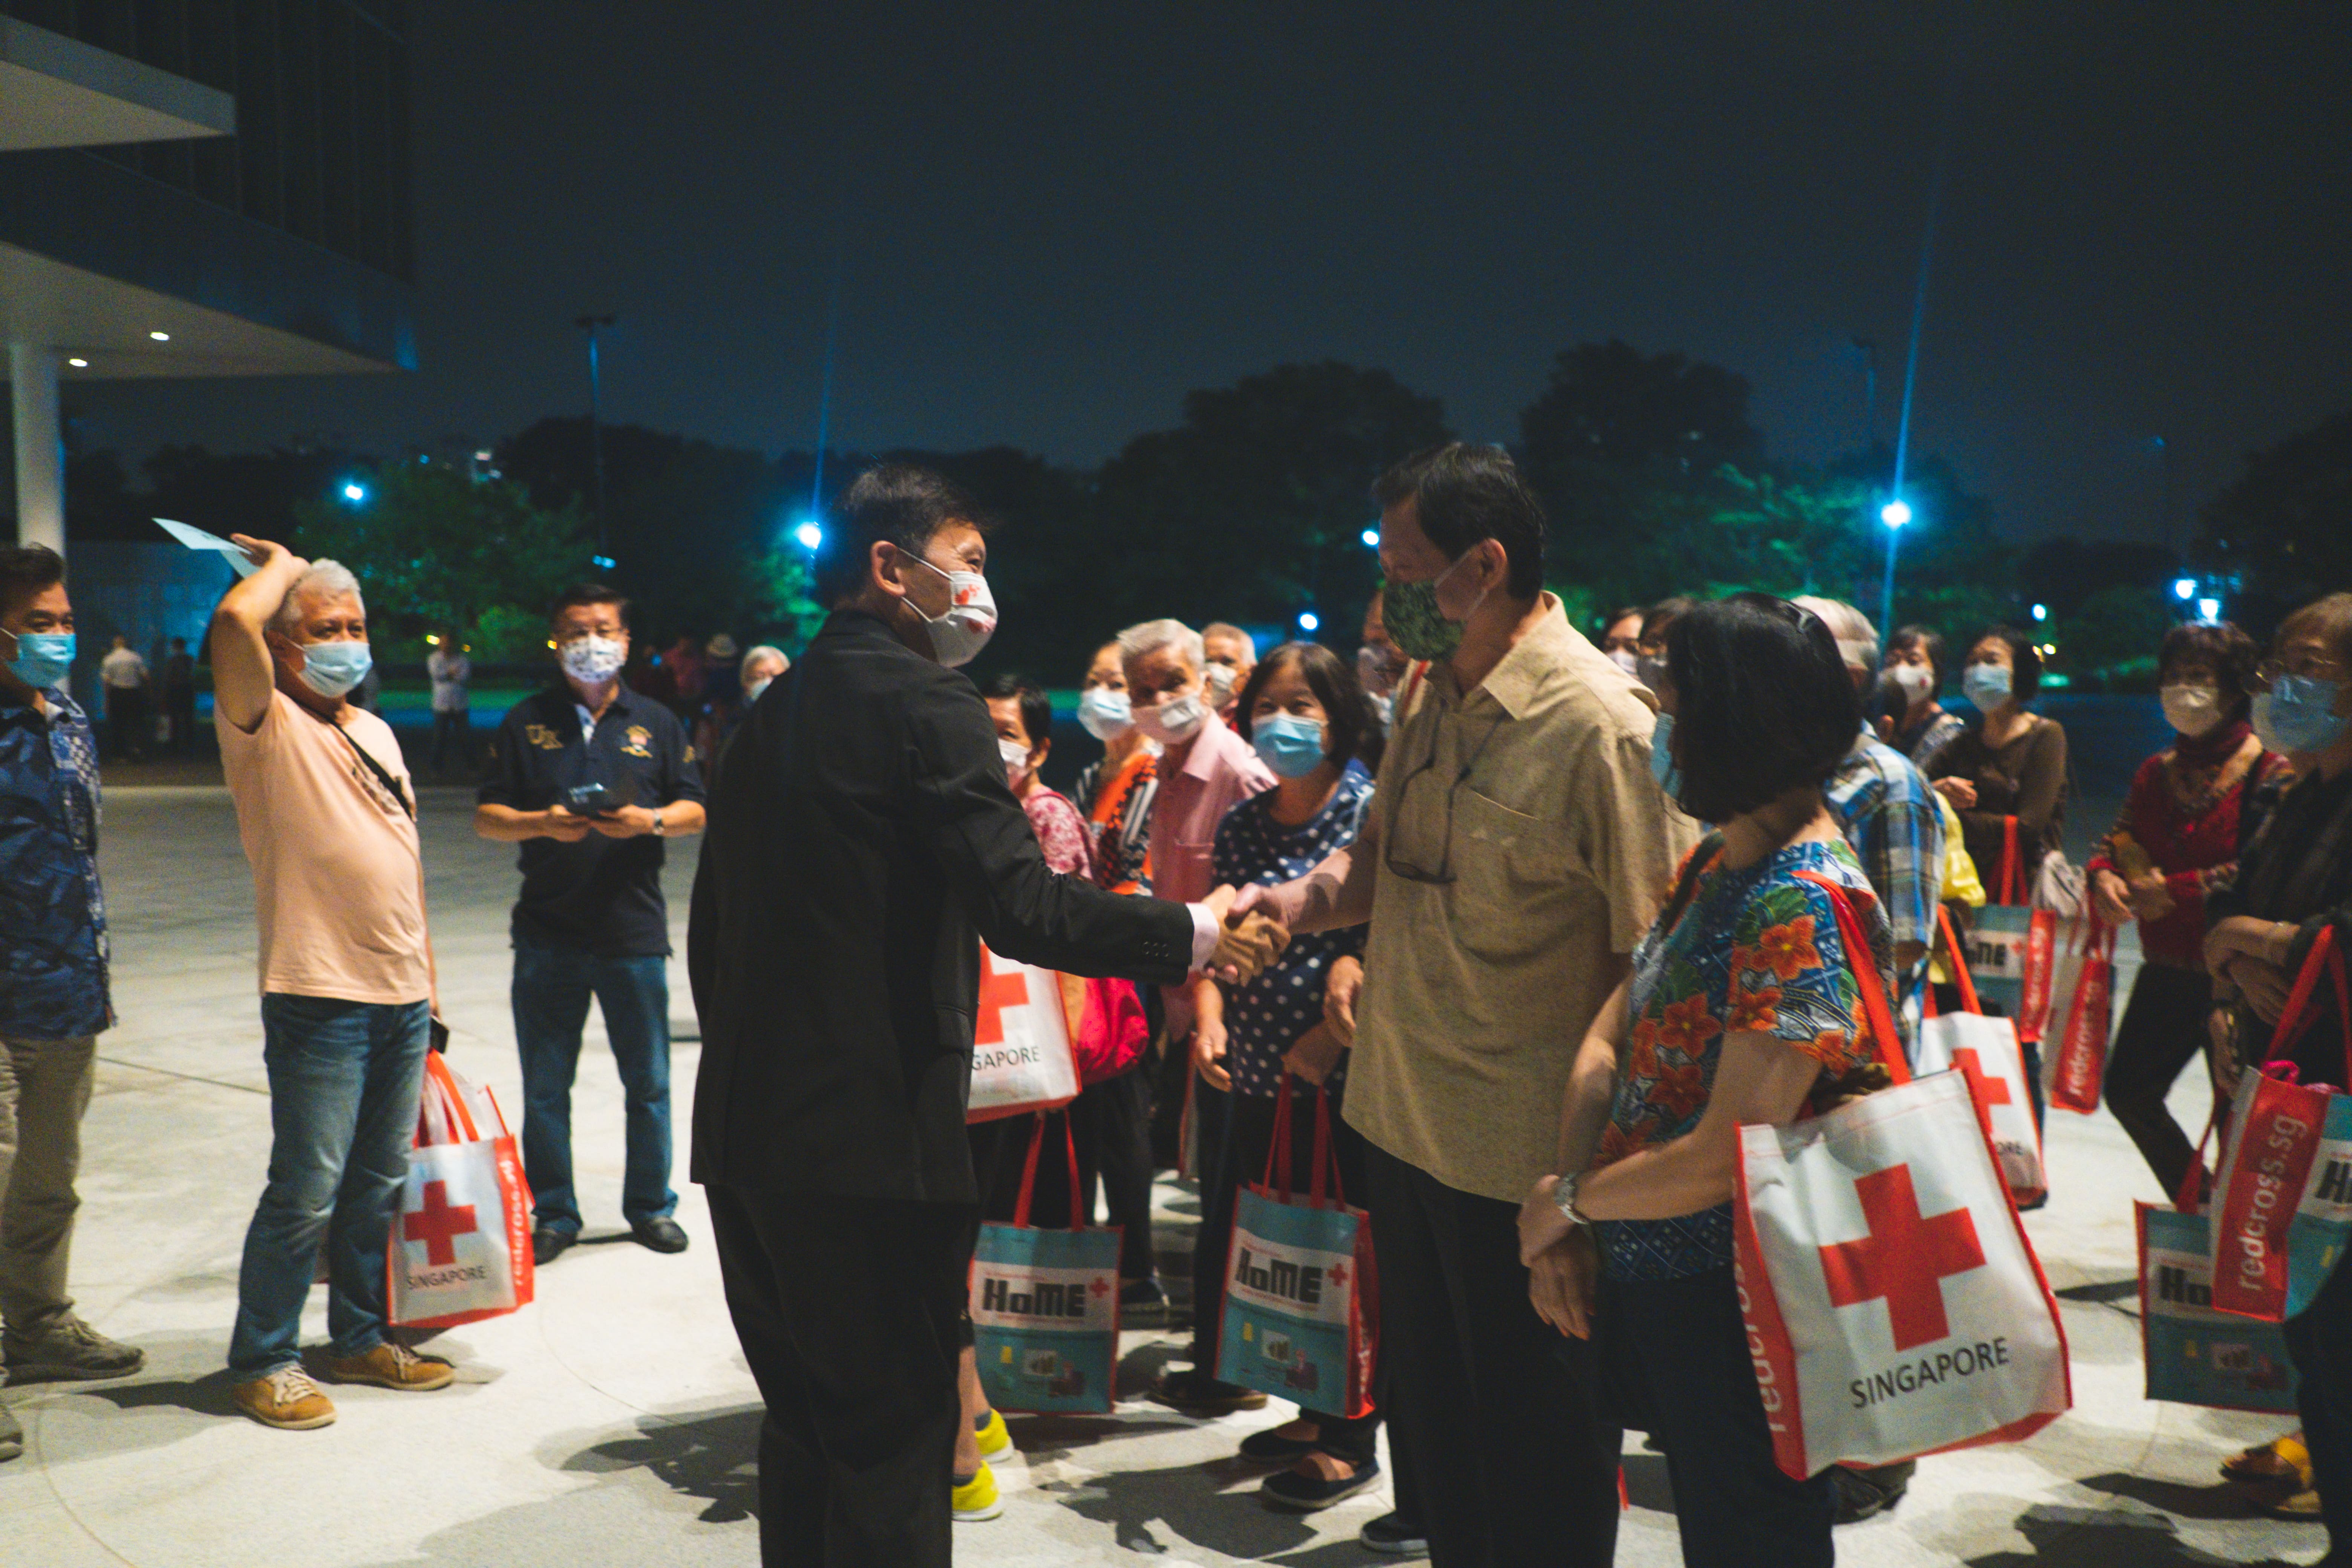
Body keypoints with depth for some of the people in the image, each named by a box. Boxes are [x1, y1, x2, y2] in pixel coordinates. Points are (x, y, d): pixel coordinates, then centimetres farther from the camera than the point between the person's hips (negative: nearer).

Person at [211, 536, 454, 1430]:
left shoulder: (375, 732, 16)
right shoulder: (265, 725, -6)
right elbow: (233, 626, -27)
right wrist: (283, 566, -7)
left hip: (402, 998, 7)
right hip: (319, 998, -7)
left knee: (378, 1185, 14)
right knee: (306, 1192, -2)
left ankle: (359, 1340, 27)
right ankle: (262, 1361, 14)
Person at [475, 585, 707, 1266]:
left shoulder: (656, 722, 10)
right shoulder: (526, 722, 8)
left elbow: (695, 809, 8)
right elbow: (487, 816, 5)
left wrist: (652, 820, -13)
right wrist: (542, 823, -14)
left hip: (635, 930, 0)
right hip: (548, 934, 0)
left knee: (648, 1081, 6)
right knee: (545, 1086, 7)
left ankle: (650, 1205, 21)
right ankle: (553, 1214, 20)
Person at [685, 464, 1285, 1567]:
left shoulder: (774, 711, 14)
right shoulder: (923, 705, -11)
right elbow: (1024, 908, -21)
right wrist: (1195, 936, -9)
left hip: (750, 1136, 8)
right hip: (872, 1140, -8)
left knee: (805, 1419, 19)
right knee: (896, 1437, 3)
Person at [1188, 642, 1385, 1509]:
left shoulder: (1373, 813, -8)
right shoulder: (1240, 824, 10)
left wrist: (1333, 1030, -19)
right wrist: (1209, 1015, -2)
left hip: (1346, 1081, -6)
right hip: (1256, 1080, 7)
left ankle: (1353, 1439, 22)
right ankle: (1315, 1411, 33)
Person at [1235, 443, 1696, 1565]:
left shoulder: (1599, 724, -19)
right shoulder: (1435, 694, 5)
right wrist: (1312, 895, -7)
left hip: (1524, 1152, -7)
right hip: (1400, 1118, 8)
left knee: (1535, 1439, 11)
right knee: (1429, 1410, 23)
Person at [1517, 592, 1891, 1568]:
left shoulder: (1803, 909, -24)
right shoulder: (1718, 862, 5)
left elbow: (1727, 1154, -26)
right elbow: (1611, 1036, 4)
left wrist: (1565, 1200, -11)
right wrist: (1570, 1230, -7)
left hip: (1735, 1303, -8)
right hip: (1658, 1280, 8)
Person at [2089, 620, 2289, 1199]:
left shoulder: (2268, 772, -11)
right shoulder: (2158, 771, 11)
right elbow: (2120, 840, 11)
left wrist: (2170, 892, -21)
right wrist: (2104, 876, -12)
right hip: (2167, 969, 7)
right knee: (2128, 1091, 12)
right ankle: (2199, 1210, 31)